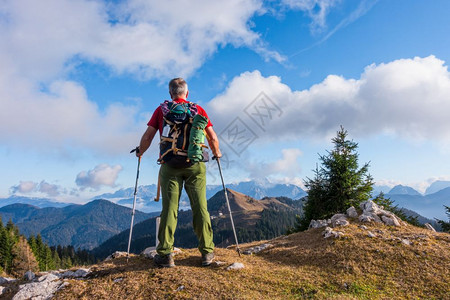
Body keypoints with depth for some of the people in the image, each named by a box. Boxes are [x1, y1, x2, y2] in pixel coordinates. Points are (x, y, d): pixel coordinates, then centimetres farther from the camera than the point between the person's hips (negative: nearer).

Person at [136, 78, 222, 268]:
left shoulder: (162, 110, 10)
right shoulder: (198, 109, 11)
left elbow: (148, 136, 4)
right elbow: (212, 138, 8)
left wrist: (140, 152, 23)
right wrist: (216, 153, 26)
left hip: (170, 163, 0)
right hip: (195, 163, 1)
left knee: (169, 208, 1)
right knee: (200, 207, 4)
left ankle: (165, 254, 2)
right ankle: (207, 252, 8)